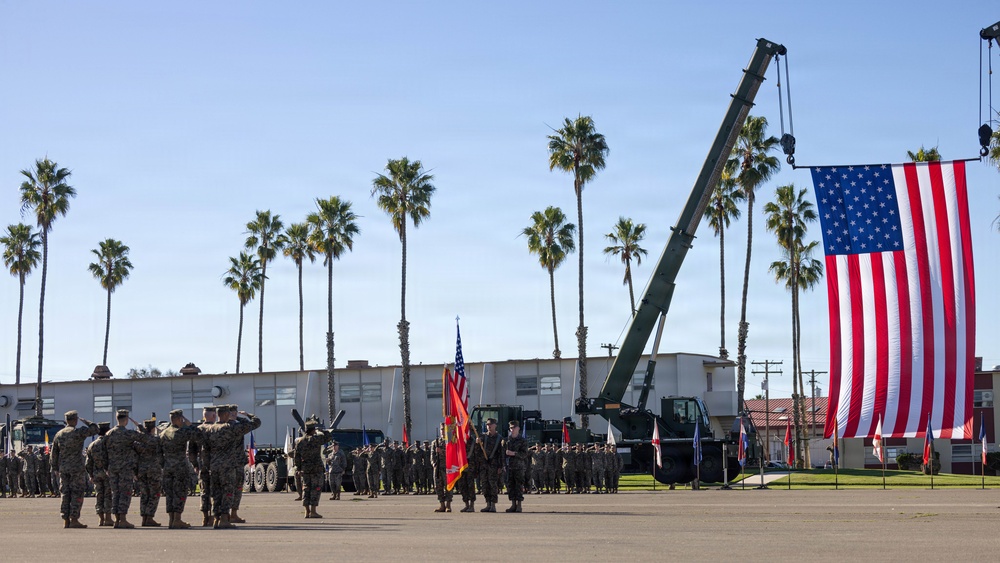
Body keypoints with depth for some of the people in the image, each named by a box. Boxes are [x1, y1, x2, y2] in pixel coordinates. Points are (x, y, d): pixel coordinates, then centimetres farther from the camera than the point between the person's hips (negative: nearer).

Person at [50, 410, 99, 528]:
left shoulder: (59, 434, 10)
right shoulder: (78, 432, -9)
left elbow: (54, 453, 13)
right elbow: (94, 429, -3)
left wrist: (56, 468, 20)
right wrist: (85, 421, 11)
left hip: (63, 469, 6)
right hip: (77, 468, -6)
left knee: (65, 494, 9)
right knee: (77, 494, -2)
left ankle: (66, 520, 8)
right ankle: (74, 519, -7)